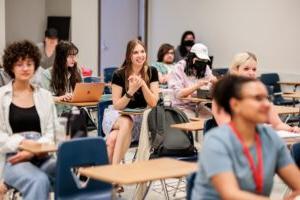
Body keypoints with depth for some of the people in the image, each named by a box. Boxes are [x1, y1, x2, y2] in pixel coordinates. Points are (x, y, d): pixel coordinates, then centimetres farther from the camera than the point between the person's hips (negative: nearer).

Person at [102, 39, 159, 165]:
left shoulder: (151, 72, 0)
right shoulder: (119, 75, -7)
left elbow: (153, 103, -6)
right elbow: (117, 106, -7)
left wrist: (142, 84, -20)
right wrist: (131, 91, -23)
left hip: (141, 116, 0)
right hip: (118, 115, 0)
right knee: (126, 122, -38)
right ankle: (114, 166, -35)